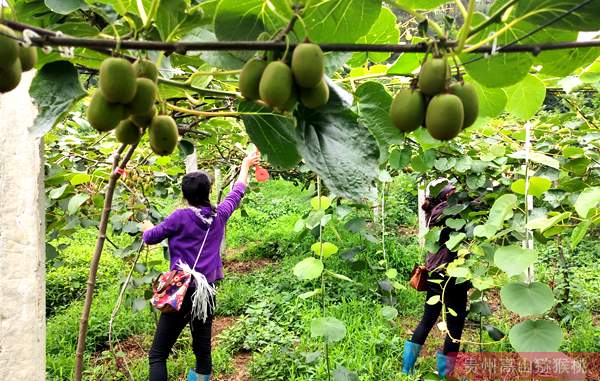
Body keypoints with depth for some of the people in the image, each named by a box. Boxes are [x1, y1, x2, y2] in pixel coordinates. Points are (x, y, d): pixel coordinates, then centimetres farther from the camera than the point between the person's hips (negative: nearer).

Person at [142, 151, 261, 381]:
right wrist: (246, 165, 35)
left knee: (158, 355, 1)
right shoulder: (219, 215, 2)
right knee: (203, 351, 15)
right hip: (208, 293, 5)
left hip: (181, 293, -4)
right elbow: (237, 192, 20)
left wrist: (146, 228, 26)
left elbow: (150, 238, 3)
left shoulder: (181, 217, -10)